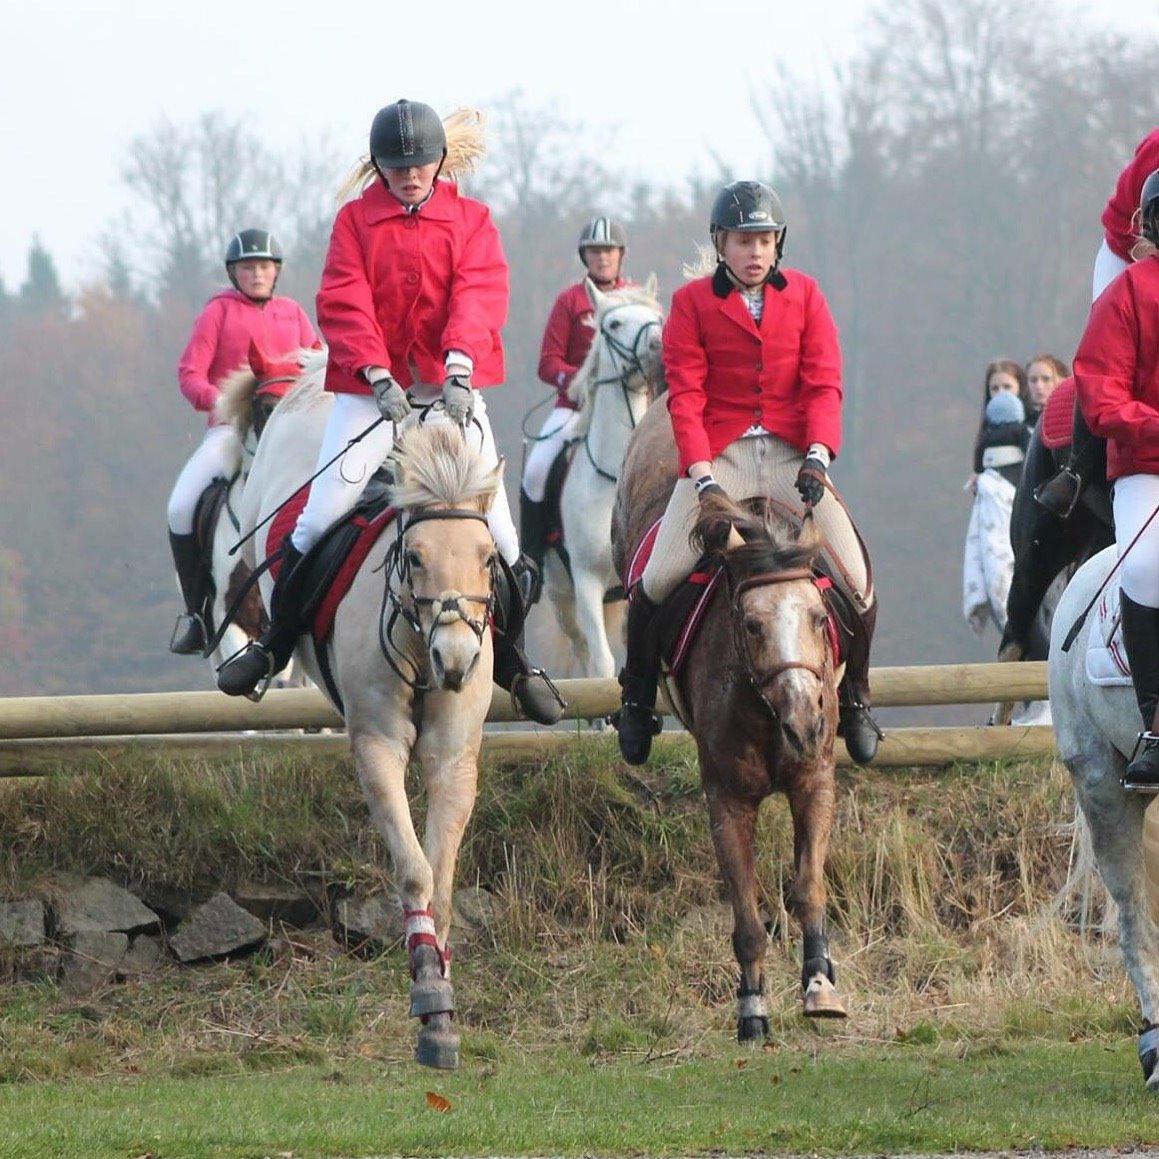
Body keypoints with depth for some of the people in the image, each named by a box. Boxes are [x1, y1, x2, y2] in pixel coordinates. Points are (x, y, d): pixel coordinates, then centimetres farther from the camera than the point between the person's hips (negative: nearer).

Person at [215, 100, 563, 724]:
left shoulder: (471, 219, 7)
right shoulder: (356, 220, 6)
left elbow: (479, 295, -9)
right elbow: (343, 304, -5)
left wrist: (460, 365, -27)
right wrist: (378, 374, -20)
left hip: (451, 390, 0)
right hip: (370, 392, 0)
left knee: (494, 528, -6)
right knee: (320, 519, -9)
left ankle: (513, 664, 9)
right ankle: (275, 643, 7)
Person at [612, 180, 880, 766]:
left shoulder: (804, 295, 9)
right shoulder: (692, 302, 3)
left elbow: (823, 385, 3)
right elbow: (685, 395, -3)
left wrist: (817, 456, -13)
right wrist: (702, 475, -16)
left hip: (791, 455, 1)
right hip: (719, 455, -1)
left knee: (856, 579, -13)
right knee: (660, 575, -17)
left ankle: (855, 698, 11)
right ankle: (637, 694, 8)